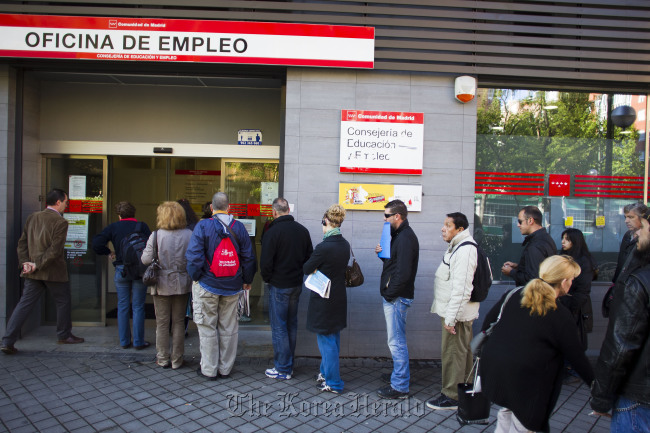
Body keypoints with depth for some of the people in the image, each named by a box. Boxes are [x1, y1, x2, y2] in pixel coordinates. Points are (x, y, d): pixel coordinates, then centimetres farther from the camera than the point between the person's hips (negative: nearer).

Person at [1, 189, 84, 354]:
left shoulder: (32, 217, 8)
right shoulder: (60, 222, -14)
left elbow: (22, 242, 8)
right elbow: (55, 249, -21)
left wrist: (24, 262, 2)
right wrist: (37, 265, -14)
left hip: (33, 273, 6)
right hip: (54, 272, -6)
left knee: (24, 304, 8)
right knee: (63, 302, 12)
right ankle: (64, 335, 25)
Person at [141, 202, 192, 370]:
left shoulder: (156, 236, -12)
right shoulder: (189, 235, -7)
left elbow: (146, 260, -9)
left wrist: (145, 250, 10)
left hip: (162, 285, -1)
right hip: (182, 284, 2)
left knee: (162, 323, 11)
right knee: (179, 322, 11)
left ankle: (163, 359, 20)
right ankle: (176, 360, 18)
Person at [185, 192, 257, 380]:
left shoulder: (203, 226, -10)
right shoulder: (239, 227, 1)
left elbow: (194, 256, -15)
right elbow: (248, 257, 3)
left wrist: (195, 277, 1)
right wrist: (247, 280, 15)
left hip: (207, 285, -3)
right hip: (232, 287, 3)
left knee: (207, 327, 8)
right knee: (229, 328, 12)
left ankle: (209, 369, 16)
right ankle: (225, 368, 22)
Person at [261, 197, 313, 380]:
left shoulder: (272, 232, -16)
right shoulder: (303, 230, 3)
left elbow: (265, 262, -16)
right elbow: (309, 257, 10)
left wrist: (267, 278, 1)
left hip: (279, 286, -6)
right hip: (297, 284, 7)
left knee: (279, 327, 3)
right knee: (292, 324, 17)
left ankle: (283, 368, 8)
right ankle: (289, 363, 27)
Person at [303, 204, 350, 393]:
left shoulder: (324, 247, -23)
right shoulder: (345, 245, 1)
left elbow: (306, 269, -13)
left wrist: (315, 269, 6)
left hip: (323, 300, -8)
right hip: (339, 298, 8)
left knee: (326, 340, 4)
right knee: (333, 338, 20)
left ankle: (333, 383, 14)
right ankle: (326, 372, 37)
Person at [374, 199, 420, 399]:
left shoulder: (406, 238, -18)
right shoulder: (400, 235, 14)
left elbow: (403, 273, -25)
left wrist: (389, 294, -18)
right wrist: (383, 253, 4)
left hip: (396, 298, -11)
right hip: (394, 297, 11)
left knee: (396, 341, -3)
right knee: (396, 339, 21)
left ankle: (400, 386, 6)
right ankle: (400, 374, 36)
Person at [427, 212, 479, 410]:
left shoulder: (465, 250, -21)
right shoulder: (456, 247, 14)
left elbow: (461, 288, -26)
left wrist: (451, 318, -24)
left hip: (457, 312, -10)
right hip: (456, 312, 10)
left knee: (452, 353, -1)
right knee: (463, 351, 19)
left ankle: (451, 396, 10)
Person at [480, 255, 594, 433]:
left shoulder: (515, 294, 2)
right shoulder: (561, 316, -10)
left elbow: (489, 320, 10)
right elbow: (577, 357, -1)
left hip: (493, 367, 5)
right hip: (526, 383, -5)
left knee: (506, 411, 26)